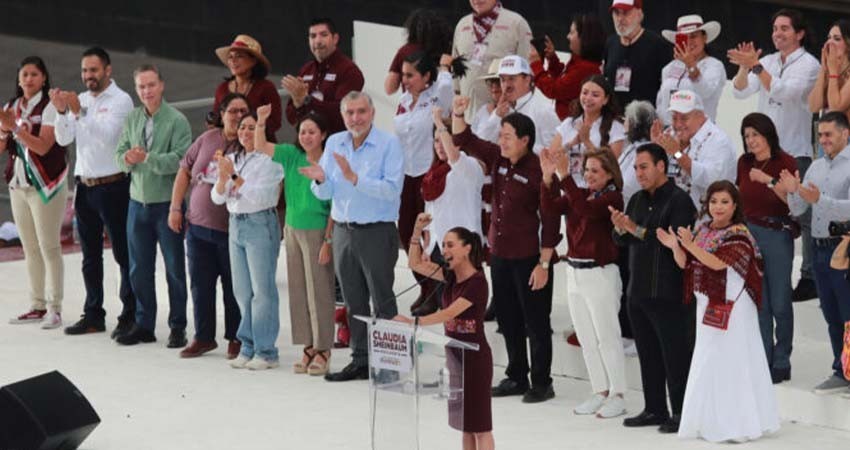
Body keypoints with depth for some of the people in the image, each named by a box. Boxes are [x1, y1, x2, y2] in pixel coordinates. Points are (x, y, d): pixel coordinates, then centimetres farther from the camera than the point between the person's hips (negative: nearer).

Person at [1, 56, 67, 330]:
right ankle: (37, 307, 13)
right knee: (30, 249, 9)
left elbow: (43, 146, -18)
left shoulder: (50, 107, -9)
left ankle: (54, 309, -5)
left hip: (45, 186, -6)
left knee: (49, 248, -6)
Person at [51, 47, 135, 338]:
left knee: (123, 253, -3)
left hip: (112, 185, -7)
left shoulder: (121, 100, -8)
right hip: (84, 185, 7)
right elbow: (63, 139, 5)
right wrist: (61, 112, -12)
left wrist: (79, 112, -30)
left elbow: (107, 135, -22)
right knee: (90, 255, 11)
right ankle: (93, 315, 17)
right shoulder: (80, 100, 11)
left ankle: (130, 316, -1)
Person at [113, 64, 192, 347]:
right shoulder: (132, 119, 7)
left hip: (167, 203, -5)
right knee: (139, 268, 10)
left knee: (174, 268, 5)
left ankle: (178, 327, 13)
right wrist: (127, 158, -17)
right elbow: (120, 156, 6)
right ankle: (144, 325, 20)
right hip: (138, 202, 5)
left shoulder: (177, 121, -11)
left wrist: (147, 157, -26)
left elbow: (180, 160, -20)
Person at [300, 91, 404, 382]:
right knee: (353, 302, 11)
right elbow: (324, 194, 9)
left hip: (377, 232, -6)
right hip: (343, 231, 6)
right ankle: (360, 361, 19)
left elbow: (392, 189, -20)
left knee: (383, 302, -2)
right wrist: (320, 180, -13)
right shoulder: (334, 143, 9)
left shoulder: (389, 144, -8)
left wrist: (354, 178, -26)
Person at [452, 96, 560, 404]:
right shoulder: (498, 159, 4)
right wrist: (458, 114, -3)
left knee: (536, 323, 1)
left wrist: (544, 264, -17)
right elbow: (465, 142, 15)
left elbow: (550, 221, -16)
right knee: (507, 320, 15)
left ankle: (542, 383, 9)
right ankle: (516, 377, 27)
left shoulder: (539, 171, -16)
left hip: (529, 259, -7)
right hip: (500, 254, 8)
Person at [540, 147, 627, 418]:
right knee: (586, 340, 12)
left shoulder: (612, 197, -11)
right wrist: (548, 177, -19)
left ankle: (618, 396, 6)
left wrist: (564, 176, -33)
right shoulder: (578, 193, 9)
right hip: (575, 272, 8)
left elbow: (585, 209, -29)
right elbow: (550, 208, -5)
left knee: (607, 338, -1)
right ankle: (600, 393, 21)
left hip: (600, 273, -8)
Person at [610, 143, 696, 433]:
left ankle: (681, 413, 1)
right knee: (648, 354, 13)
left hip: (668, 293, -8)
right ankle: (654, 409, 21)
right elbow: (622, 241, 16)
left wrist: (638, 230, -22)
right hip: (638, 290, 8)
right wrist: (620, 228, -6)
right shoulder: (638, 201, 15)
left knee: (675, 355, -4)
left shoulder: (679, 200, -10)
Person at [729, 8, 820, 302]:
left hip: (796, 152, -6)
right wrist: (744, 67, -16)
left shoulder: (809, 65, -6)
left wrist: (755, 66, -25)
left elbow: (783, 92, -21)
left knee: (804, 216, -4)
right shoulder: (767, 62, 10)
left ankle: (810, 278, -1)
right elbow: (739, 92, 2)